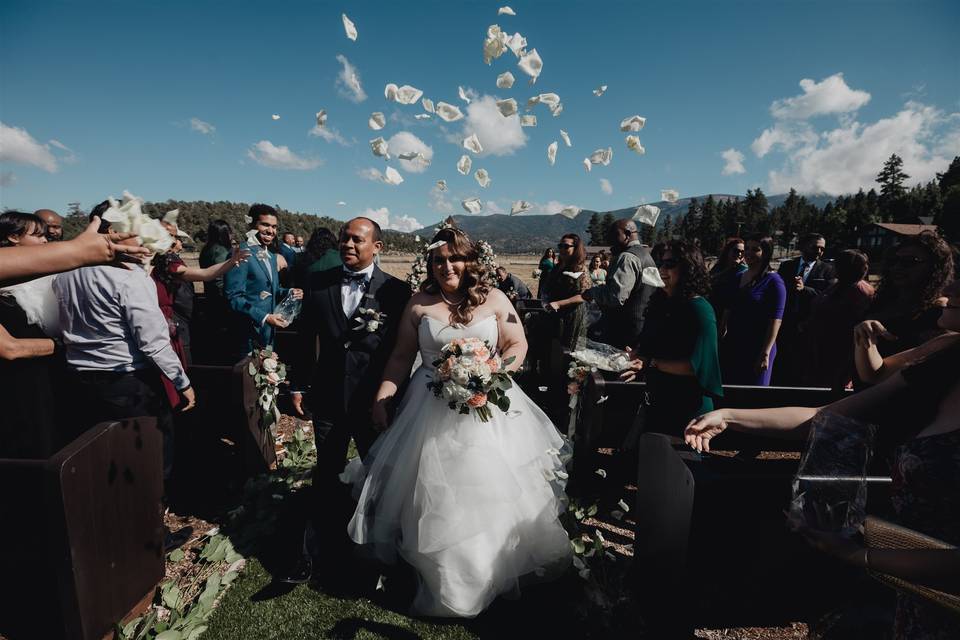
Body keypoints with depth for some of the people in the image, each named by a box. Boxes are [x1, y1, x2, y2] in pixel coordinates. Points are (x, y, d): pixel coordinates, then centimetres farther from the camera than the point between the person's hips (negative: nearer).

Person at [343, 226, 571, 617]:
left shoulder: (494, 299, 0)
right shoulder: (419, 305, 2)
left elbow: (518, 344, 1)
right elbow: (401, 356, 4)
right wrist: (382, 397, -3)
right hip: (433, 410, 1)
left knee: (492, 492, 10)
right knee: (438, 499, 7)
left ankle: (500, 567, 35)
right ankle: (446, 580, 29)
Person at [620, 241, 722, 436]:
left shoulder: (700, 310, -17)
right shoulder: (659, 303, 6)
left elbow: (694, 366, -24)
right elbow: (644, 345, 13)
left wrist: (649, 363, -24)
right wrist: (634, 358, -7)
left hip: (688, 407, -7)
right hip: (657, 402, 7)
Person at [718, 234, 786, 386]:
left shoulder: (774, 282, -8)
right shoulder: (736, 278, 10)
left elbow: (775, 321, -13)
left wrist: (765, 354, -18)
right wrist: (719, 338, 10)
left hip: (756, 349, -5)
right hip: (731, 346, 5)